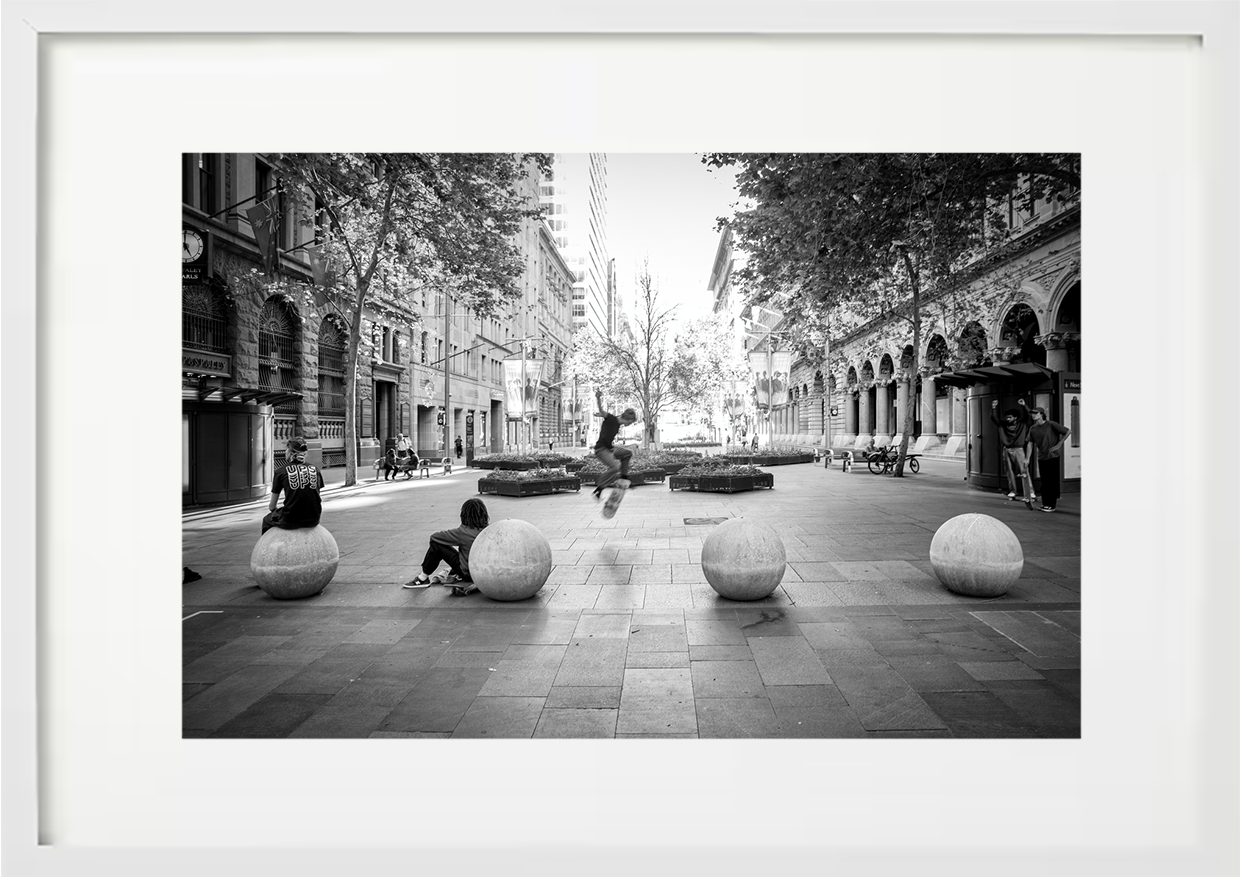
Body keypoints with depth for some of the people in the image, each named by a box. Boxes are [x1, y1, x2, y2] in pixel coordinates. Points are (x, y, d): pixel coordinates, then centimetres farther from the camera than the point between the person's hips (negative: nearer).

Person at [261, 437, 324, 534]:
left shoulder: (281, 472, 2)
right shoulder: (315, 470, 8)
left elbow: (272, 506, 9)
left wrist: (271, 507, 30)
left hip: (291, 521, -3)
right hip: (313, 521, 3)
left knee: (267, 520, 28)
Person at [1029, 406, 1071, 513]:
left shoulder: (1051, 424, -11)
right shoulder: (1033, 428, 5)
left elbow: (1068, 431, -6)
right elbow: (1030, 444, 9)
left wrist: (1059, 445, -6)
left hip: (1052, 457, -5)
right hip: (1041, 458, 5)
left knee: (1052, 481, -3)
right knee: (1044, 482, 10)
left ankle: (1051, 505, 2)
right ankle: (1045, 504, 17)